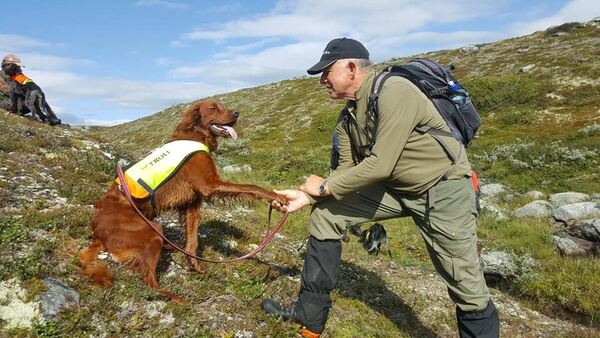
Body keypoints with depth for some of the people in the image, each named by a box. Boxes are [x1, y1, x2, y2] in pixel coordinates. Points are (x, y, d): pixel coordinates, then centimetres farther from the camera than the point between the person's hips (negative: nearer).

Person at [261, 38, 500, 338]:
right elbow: (346, 171, 4)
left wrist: (325, 187, -17)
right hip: (393, 188, 7)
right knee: (325, 214, -2)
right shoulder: (348, 116, 2)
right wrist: (307, 196, -9)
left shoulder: (394, 91, -24)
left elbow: (380, 165, -28)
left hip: (442, 189, -7)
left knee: (467, 287, -1)